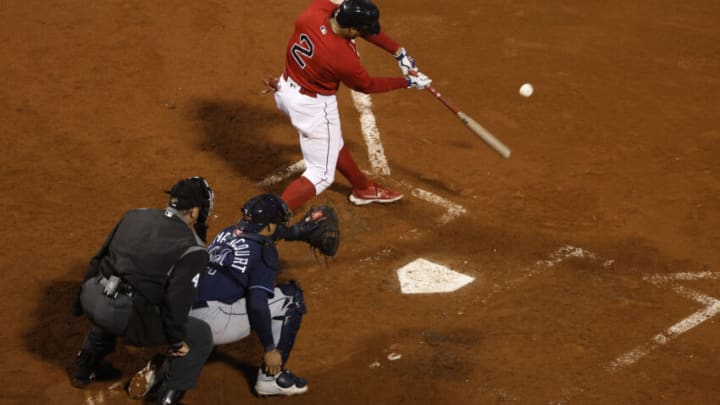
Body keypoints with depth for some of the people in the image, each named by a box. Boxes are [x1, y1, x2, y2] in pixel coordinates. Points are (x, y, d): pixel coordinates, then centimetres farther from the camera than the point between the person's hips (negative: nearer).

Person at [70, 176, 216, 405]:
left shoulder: (136, 215, 13)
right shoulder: (192, 250, -5)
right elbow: (176, 300, -11)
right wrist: (177, 340, 2)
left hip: (90, 296, 7)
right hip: (124, 317, -7)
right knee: (200, 337, 11)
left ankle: (85, 369, 54)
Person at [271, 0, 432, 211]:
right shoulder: (344, 58, -34)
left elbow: (362, 23, -4)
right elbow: (366, 85, -10)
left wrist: (398, 51, -5)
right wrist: (407, 82, 0)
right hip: (312, 106, -8)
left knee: (332, 142, 29)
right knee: (321, 175, 6)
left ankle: (363, 188, 52)